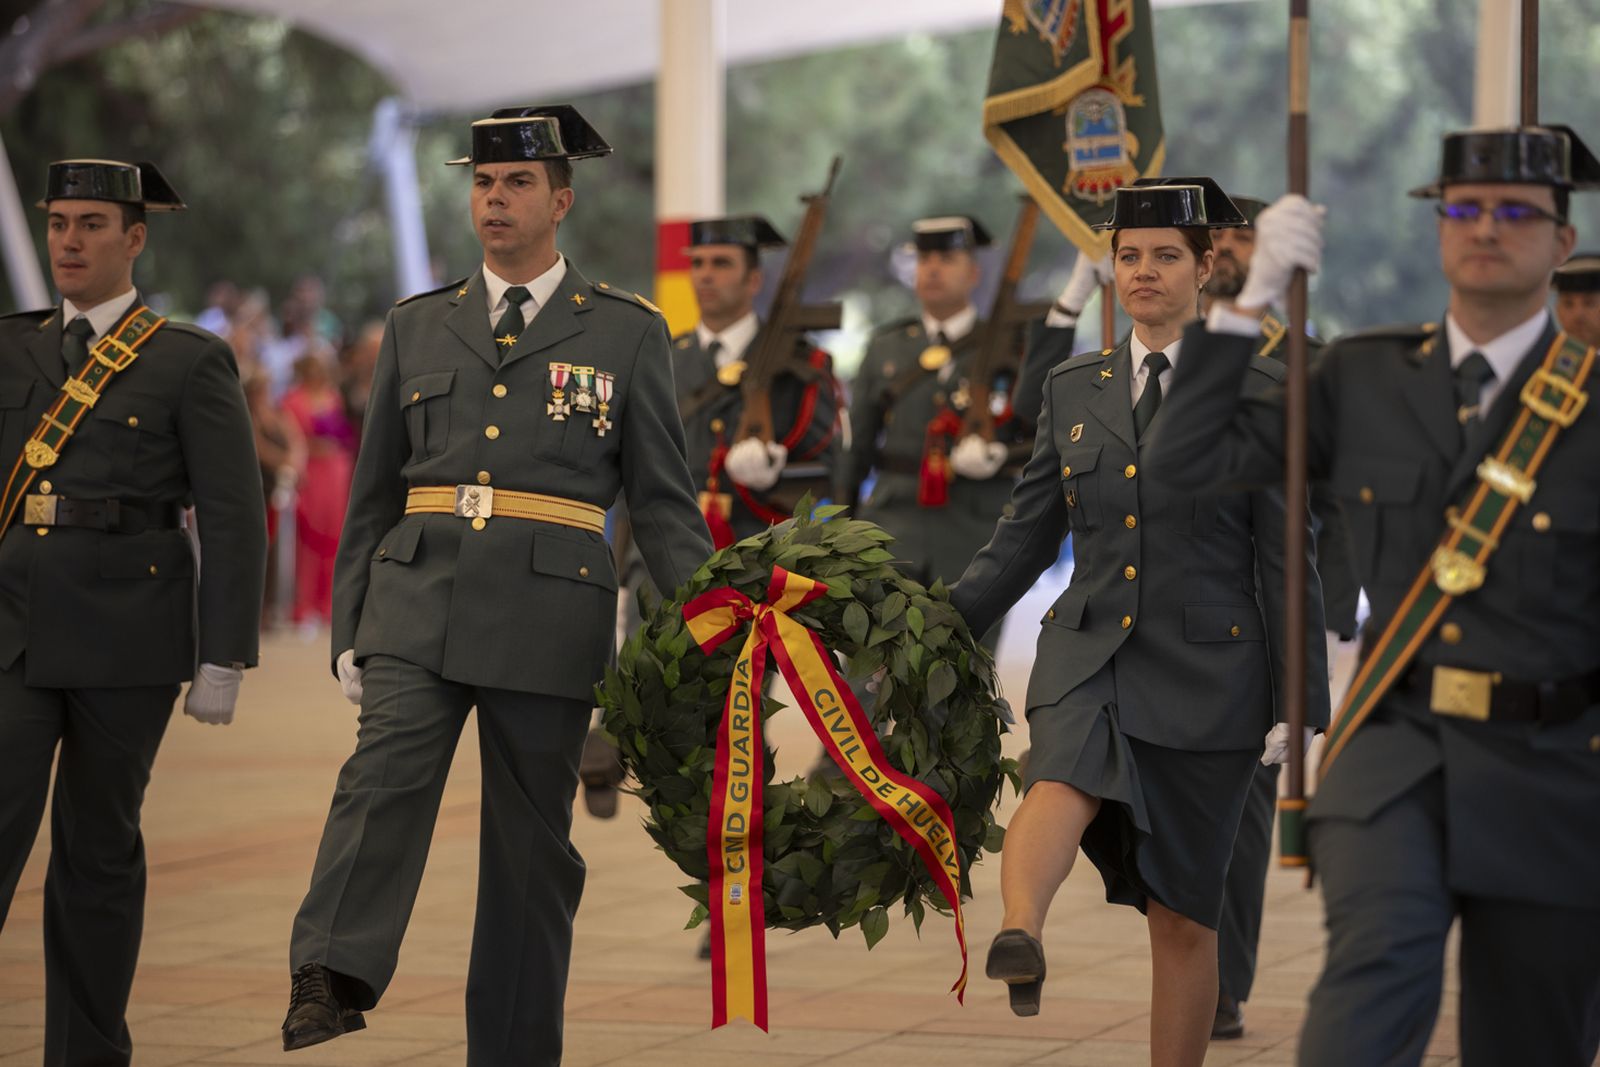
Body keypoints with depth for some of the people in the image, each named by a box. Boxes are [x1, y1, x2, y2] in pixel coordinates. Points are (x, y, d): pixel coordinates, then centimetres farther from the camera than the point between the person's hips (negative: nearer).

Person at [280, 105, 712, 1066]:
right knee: (386, 776, -21)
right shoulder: (419, 328, 15)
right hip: (419, 601, 1)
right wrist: (351, 631, 11)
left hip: (550, 616, -1)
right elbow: (373, 494, 17)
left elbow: (663, 500, 7)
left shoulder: (626, 332, 8)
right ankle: (334, 982, -36)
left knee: (532, 838, 2)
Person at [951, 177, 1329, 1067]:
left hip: (1206, 671, -1)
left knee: (1184, 916, 3)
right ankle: (1020, 940, -59)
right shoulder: (1073, 391, 11)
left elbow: (1287, 562, -1)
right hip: (1088, 655, 2)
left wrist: (1300, 709, -5)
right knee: (1064, 787, -33)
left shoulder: (1258, 393, 1)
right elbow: (1021, 543, 15)